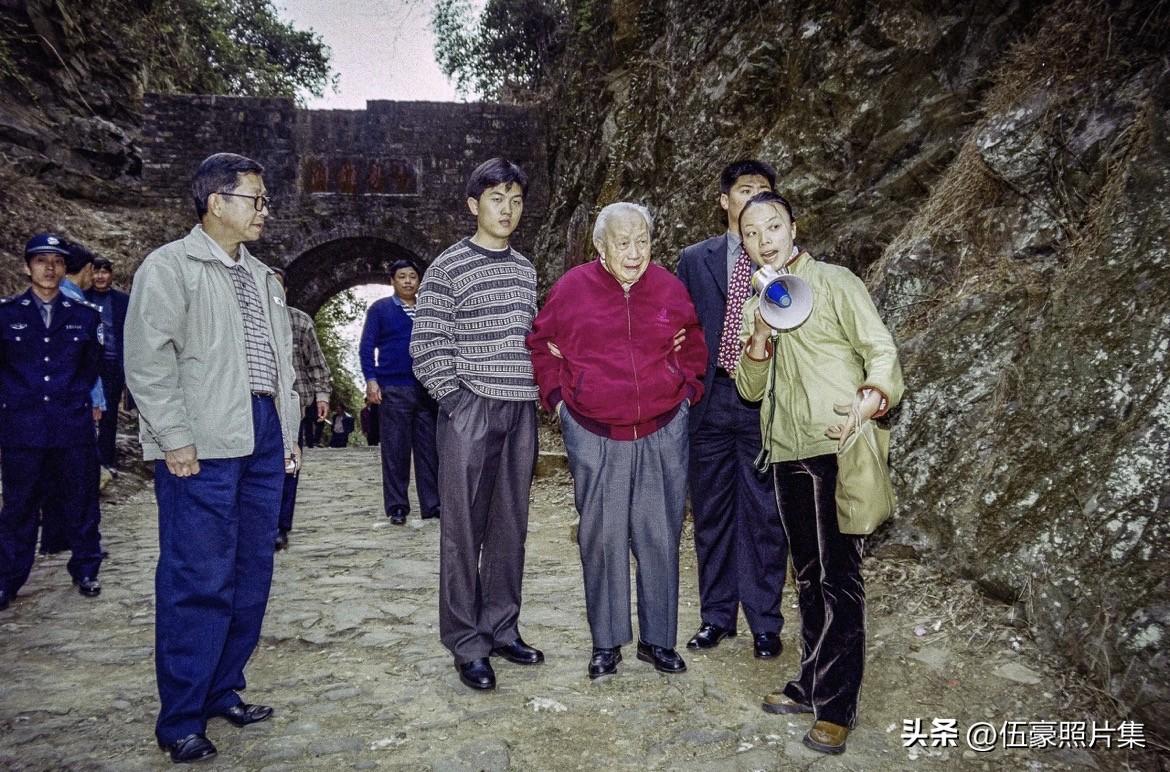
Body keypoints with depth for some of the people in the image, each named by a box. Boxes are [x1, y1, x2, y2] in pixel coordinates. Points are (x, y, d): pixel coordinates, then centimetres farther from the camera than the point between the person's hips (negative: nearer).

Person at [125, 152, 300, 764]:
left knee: (251, 575, 10)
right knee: (198, 581, -4)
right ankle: (181, 721, 8)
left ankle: (223, 692, 24)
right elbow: (148, 361, -10)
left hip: (263, 438, 8)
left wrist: (289, 432, 16)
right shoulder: (170, 266, -2)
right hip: (202, 447, -7)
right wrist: (174, 438, -15)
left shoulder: (261, 277, 20)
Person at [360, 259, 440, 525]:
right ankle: (397, 507, 9)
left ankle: (432, 505, 10)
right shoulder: (380, 308, 6)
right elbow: (366, 346, 3)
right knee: (395, 451, 1)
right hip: (393, 390, -3)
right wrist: (371, 380, -8)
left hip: (428, 389, 3)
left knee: (429, 449, 4)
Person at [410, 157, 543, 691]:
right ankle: (468, 644, 11)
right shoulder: (449, 267, -3)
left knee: (510, 527, 11)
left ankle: (502, 629, 24)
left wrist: (539, 394, 8)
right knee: (464, 529, 1)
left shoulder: (525, 270, 14)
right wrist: (455, 397, -12)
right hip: (469, 410, -5)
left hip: (520, 411, 5)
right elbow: (427, 345, -6)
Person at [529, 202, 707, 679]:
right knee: (602, 538, 6)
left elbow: (694, 349, 17)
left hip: (662, 434, 1)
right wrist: (556, 397, 3)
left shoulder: (671, 290, 2)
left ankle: (657, 639, 22)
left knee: (660, 538, 6)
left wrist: (688, 392, 7)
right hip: (594, 437, -1)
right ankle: (606, 643, 20)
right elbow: (542, 344, 10)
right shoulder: (572, 287, -3)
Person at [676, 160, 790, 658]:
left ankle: (765, 622, 19)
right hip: (710, 400, 2)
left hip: (766, 402, -1)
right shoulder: (694, 260, 8)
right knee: (711, 514, 10)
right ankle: (716, 616, 25)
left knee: (765, 516, 4)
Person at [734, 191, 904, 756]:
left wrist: (874, 396, -27)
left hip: (837, 449, -6)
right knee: (809, 575, 15)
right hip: (786, 454, 6)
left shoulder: (834, 283, -1)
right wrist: (759, 339, -8)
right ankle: (811, 684, 26)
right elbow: (750, 389, 11)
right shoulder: (754, 304, 15)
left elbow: (881, 350, -7)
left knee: (839, 576, -4)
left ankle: (836, 707, 4)